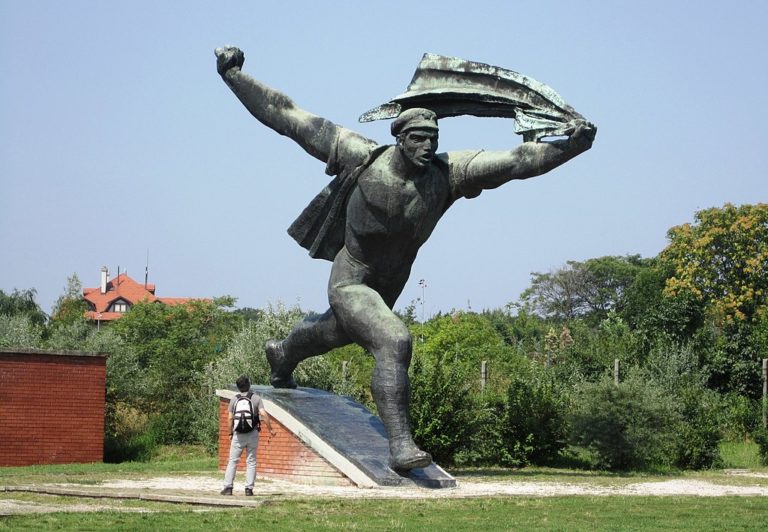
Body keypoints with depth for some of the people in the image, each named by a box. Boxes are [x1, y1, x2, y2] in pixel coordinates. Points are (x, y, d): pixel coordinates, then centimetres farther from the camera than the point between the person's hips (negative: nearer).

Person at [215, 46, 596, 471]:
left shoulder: (446, 173, -18)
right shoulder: (363, 158, -23)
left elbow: (517, 161, -27)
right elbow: (287, 117, -17)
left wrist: (570, 146, -40)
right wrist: (232, 75, -16)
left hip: (388, 287, 6)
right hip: (350, 283, -5)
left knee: (338, 332, 31)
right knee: (393, 342, -29)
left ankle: (282, 354, 64)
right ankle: (400, 446, -26)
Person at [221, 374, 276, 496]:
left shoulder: (234, 399, 2)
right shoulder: (256, 399, -2)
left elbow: (230, 418, 0)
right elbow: (263, 414, -11)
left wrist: (231, 432, 11)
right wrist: (270, 429, -3)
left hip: (238, 435, 1)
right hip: (252, 434, -1)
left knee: (233, 461, 5)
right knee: (251, 462, 5)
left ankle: (228, 487, -2)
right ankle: (249, 489, 0)